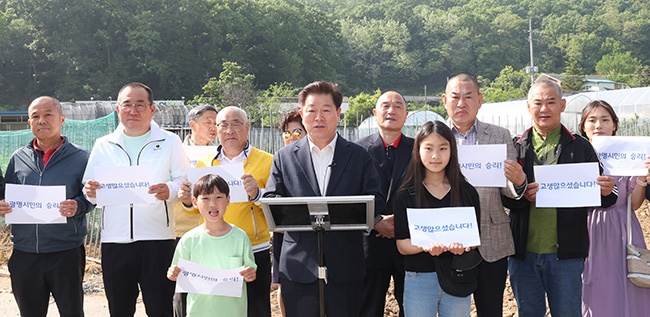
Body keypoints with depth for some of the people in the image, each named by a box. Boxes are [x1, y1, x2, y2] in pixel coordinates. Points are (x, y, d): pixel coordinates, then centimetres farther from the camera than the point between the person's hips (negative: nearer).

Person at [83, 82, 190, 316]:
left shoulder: (170, 142, 7)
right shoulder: (103, 146, 13)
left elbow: (185, 182, 0)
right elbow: (90, 189, 13)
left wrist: (170, 190, -21)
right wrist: (90, 192, -11)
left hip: (158, 238, -2)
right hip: (114, 241, 3)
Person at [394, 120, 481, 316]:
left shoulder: (467, 193, 2)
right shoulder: (406, 195, -2)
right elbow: (402, 245, -4)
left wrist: (463, 246, -19)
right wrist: (426, 246, -24)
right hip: (419, 279, -1)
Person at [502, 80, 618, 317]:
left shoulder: (580, 147, 3)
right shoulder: (516, 148, 5)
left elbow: (599, 196, 5)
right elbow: (501, 197, 2)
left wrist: (606, 193, -17)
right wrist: (521, 195, -18)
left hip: (566, 254, -1)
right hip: (523, 253, 1)